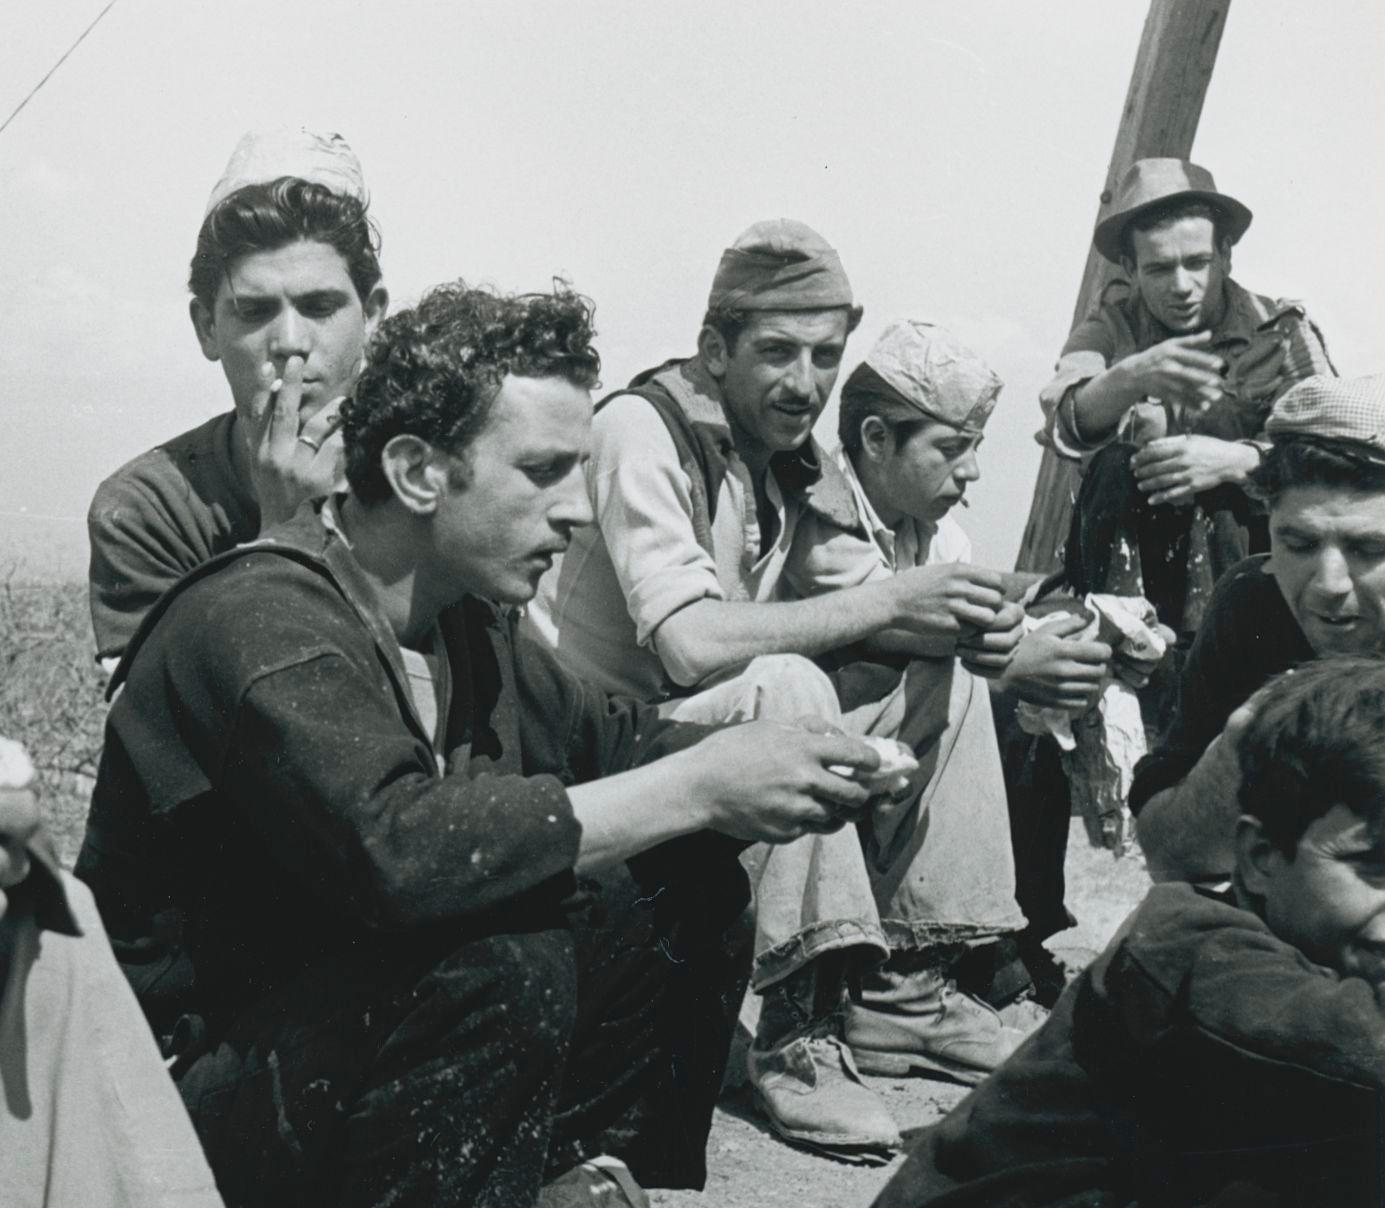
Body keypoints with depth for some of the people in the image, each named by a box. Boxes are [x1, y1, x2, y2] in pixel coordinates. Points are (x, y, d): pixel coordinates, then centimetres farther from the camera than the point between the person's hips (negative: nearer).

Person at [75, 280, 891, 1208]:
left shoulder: (458, 612, 2)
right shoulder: (262, 621, -25)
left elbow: (601, 736, 12)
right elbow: (395, 848, -39)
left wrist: (765, 776, -9)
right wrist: (695, 787, -32)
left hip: (371, 1011, 9)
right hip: (210, 1088, -8)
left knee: (689, 880, -1)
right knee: (510, 965, -34)